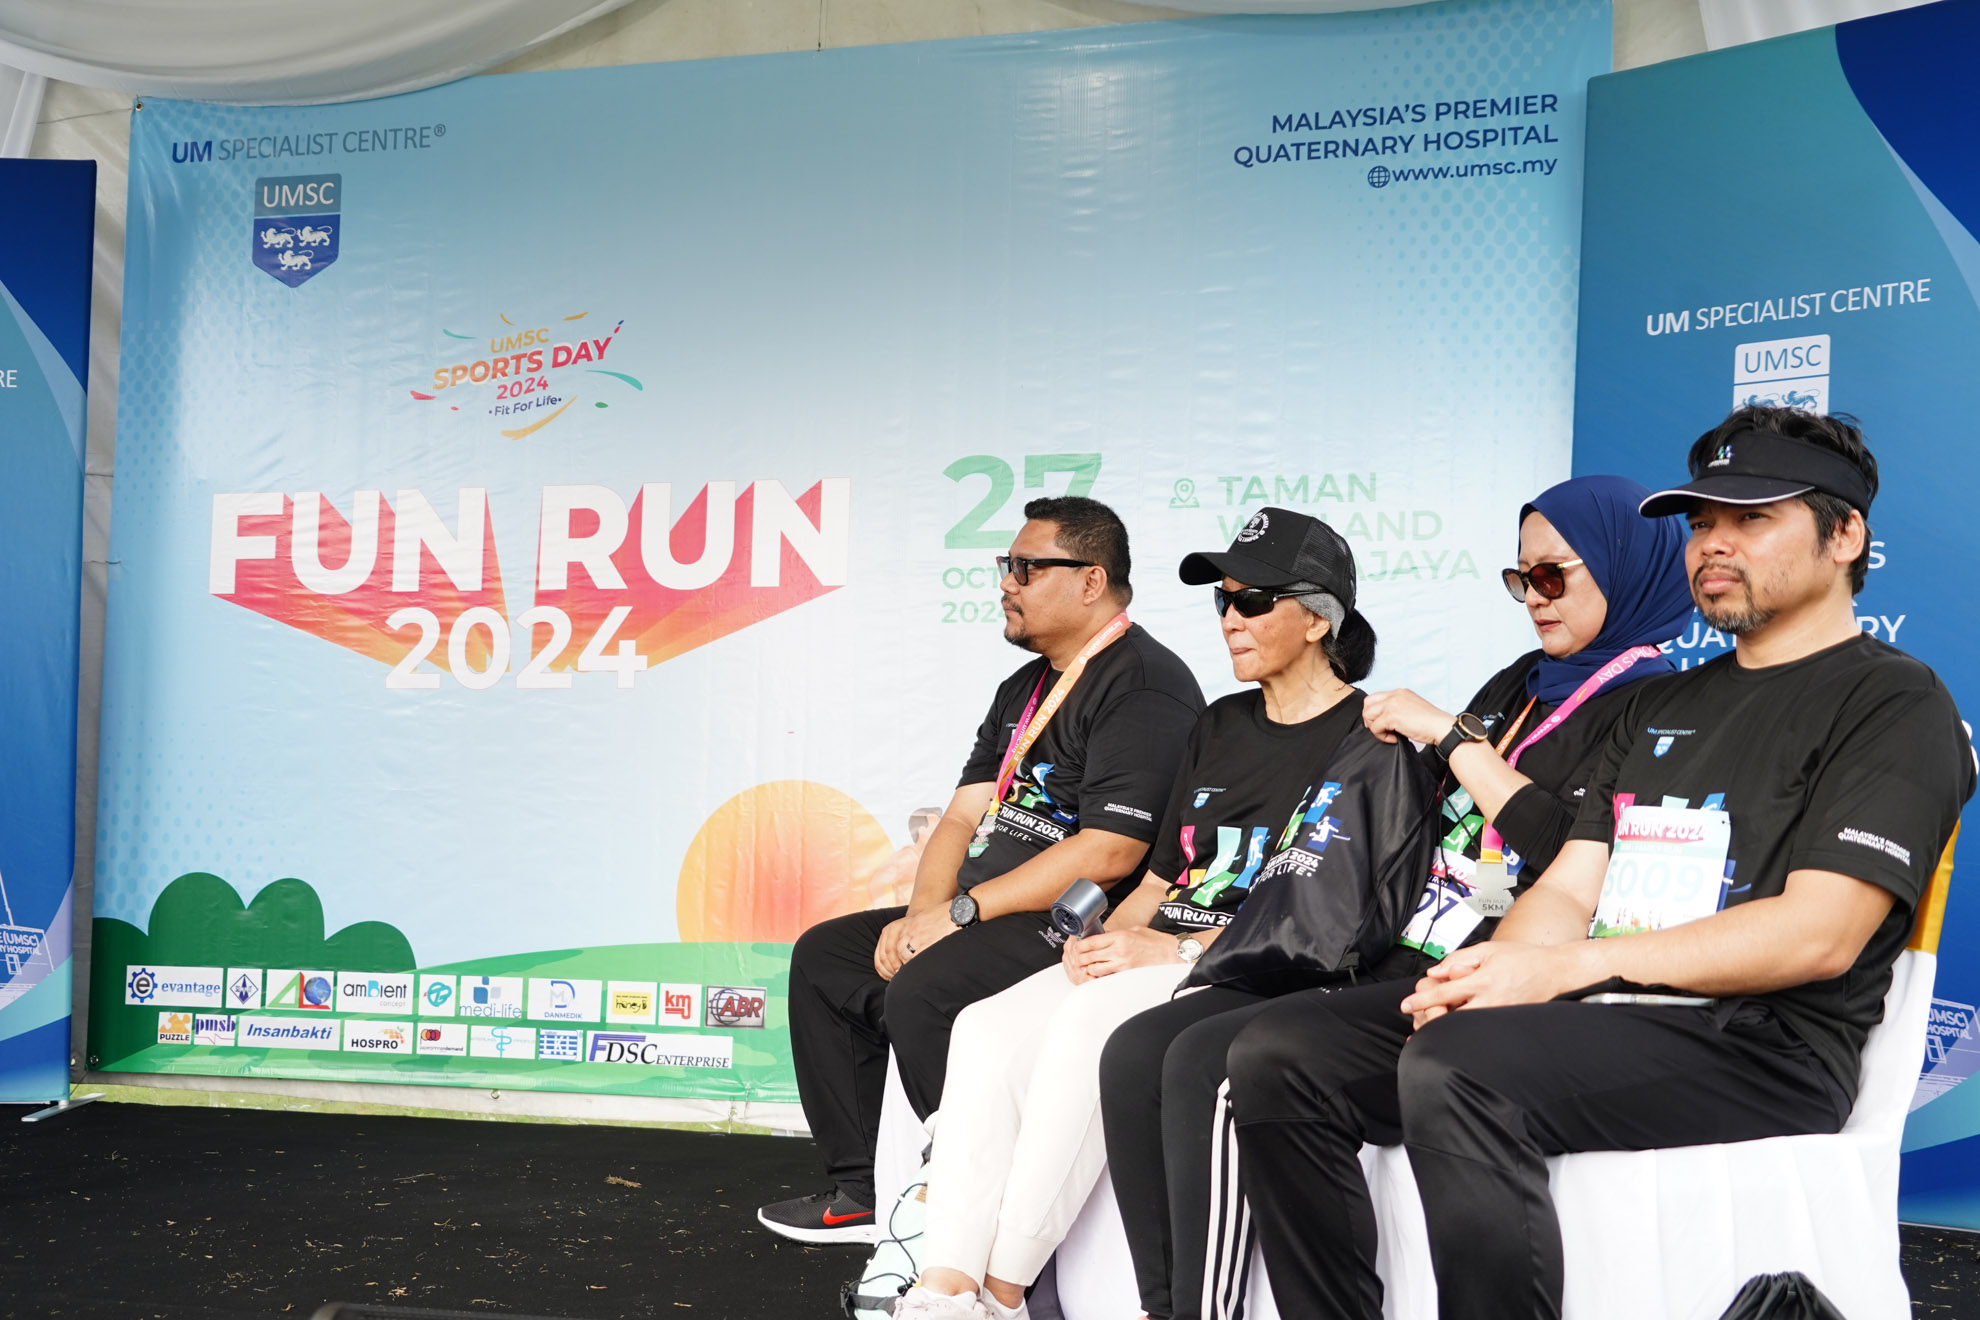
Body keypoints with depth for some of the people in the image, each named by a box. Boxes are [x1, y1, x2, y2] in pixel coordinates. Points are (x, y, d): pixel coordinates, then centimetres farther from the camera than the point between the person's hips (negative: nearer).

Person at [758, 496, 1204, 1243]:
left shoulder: (1144, 685, -13)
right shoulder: (1025, 689, 19)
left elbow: (1108, 853, -23)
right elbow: (964, 818, 16)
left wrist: (962, 910, -18)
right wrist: (922, 916, -4)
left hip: (1078, 931, -10)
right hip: (990, 920, 10)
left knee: (922, 992, -30)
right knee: (824, 956, 6)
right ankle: (860, 1190, 9)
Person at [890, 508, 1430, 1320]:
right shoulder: (1220, 727, 21)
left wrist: (1180, 950, -18)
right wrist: (1101, 939, 1)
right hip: (1160, 957, 8)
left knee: (1091, 1020, -33)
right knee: (988, 1027, -18)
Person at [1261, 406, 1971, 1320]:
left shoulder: (1894, 704, 1)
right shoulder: (1659, 707, 25)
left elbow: (1818, 936, -13)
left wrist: (1568, 967, -18)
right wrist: (1492, 970, -7)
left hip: (1758, 1042, -7)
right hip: (1589, 1017, 7)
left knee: (1455, 1070, -35)